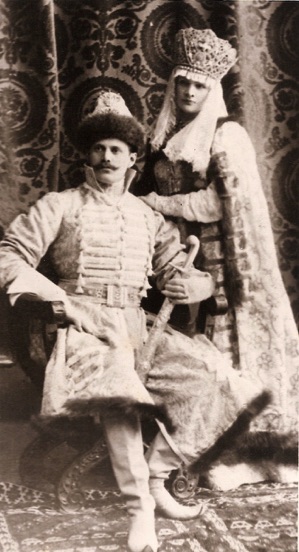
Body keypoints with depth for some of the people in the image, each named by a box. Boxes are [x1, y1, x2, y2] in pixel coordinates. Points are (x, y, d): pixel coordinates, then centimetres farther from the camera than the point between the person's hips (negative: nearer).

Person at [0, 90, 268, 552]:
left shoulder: (150, 216, 17)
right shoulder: (62, 206, 6)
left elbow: (175, 270, 11)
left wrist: (194, 283, -14)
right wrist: (59, 298, -12)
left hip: (138, 326, 5)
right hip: (87, 323, -4)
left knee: (208, 380, -15)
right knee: (117, 394, -33)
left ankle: (156, 478, -1)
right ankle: (140, 510, -22)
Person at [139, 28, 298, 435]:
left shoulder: (227, 135, -6)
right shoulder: (165, 136, 13)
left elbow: (222, 202, -15)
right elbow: (149, 189, 22)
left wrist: (154, 202, -10)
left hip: (219, 262, -5)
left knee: (224, 348, -3)